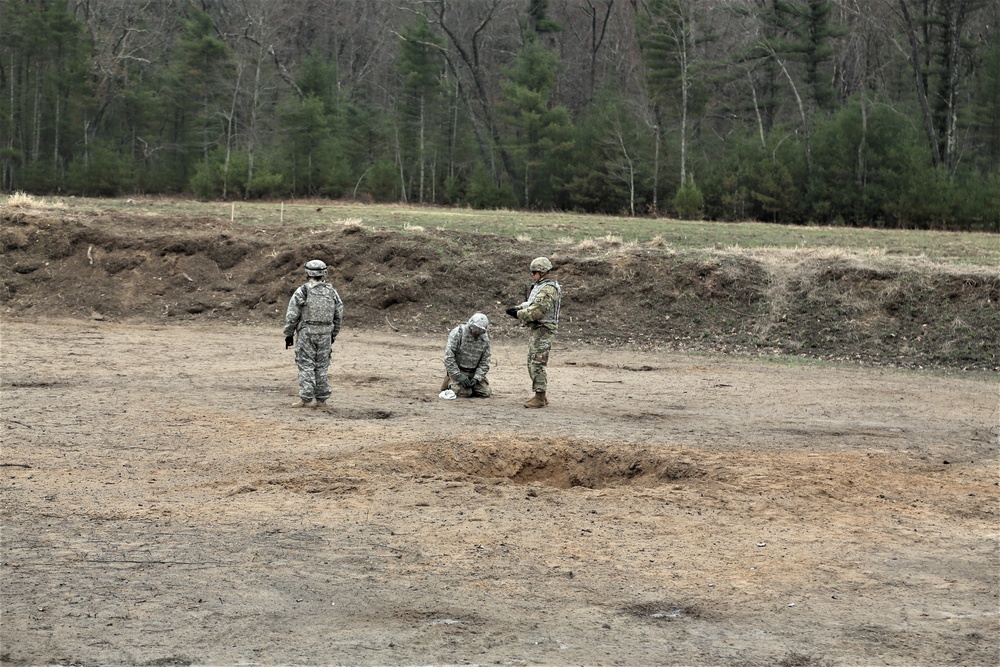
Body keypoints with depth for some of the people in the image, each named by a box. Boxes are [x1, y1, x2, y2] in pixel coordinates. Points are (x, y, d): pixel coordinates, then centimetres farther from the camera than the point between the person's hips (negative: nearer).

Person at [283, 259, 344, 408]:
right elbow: (339, 315, 10)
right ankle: (321, 400, 11)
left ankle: (305, 399, -4)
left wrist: (289, 334, 1)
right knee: (322, 367, 10)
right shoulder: (332, 292, 5)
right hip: (325, 333, 4)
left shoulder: (302, 291, -8)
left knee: (306, 366, 0)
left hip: (306, 332, -4)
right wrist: (334, 334, 20)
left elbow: (292, 315, -8)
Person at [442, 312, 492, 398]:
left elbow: (484, 362, 3)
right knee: (465, 393, -24)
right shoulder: (458, 333, -15)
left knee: (486, 393, -9)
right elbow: (449, 357, -18)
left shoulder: (485, 339, 0)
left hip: (474, 372, 5)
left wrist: (476, 378, -13)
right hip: (458, 370, -5)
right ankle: (450, 382, 7)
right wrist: (459, 376, -23)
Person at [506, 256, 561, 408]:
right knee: (532, 364, 14)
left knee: (537, 364, -10)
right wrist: (517, 308, 4)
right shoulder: (539, 287, 16)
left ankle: (540, 398, -7)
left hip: (543, 331, -11)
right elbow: (531, 304, 22)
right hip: (536, 330, 11)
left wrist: (518, 314, -15)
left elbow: (537, 312, -24)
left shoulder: (548, 290, -18)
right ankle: (539, 395, 20)